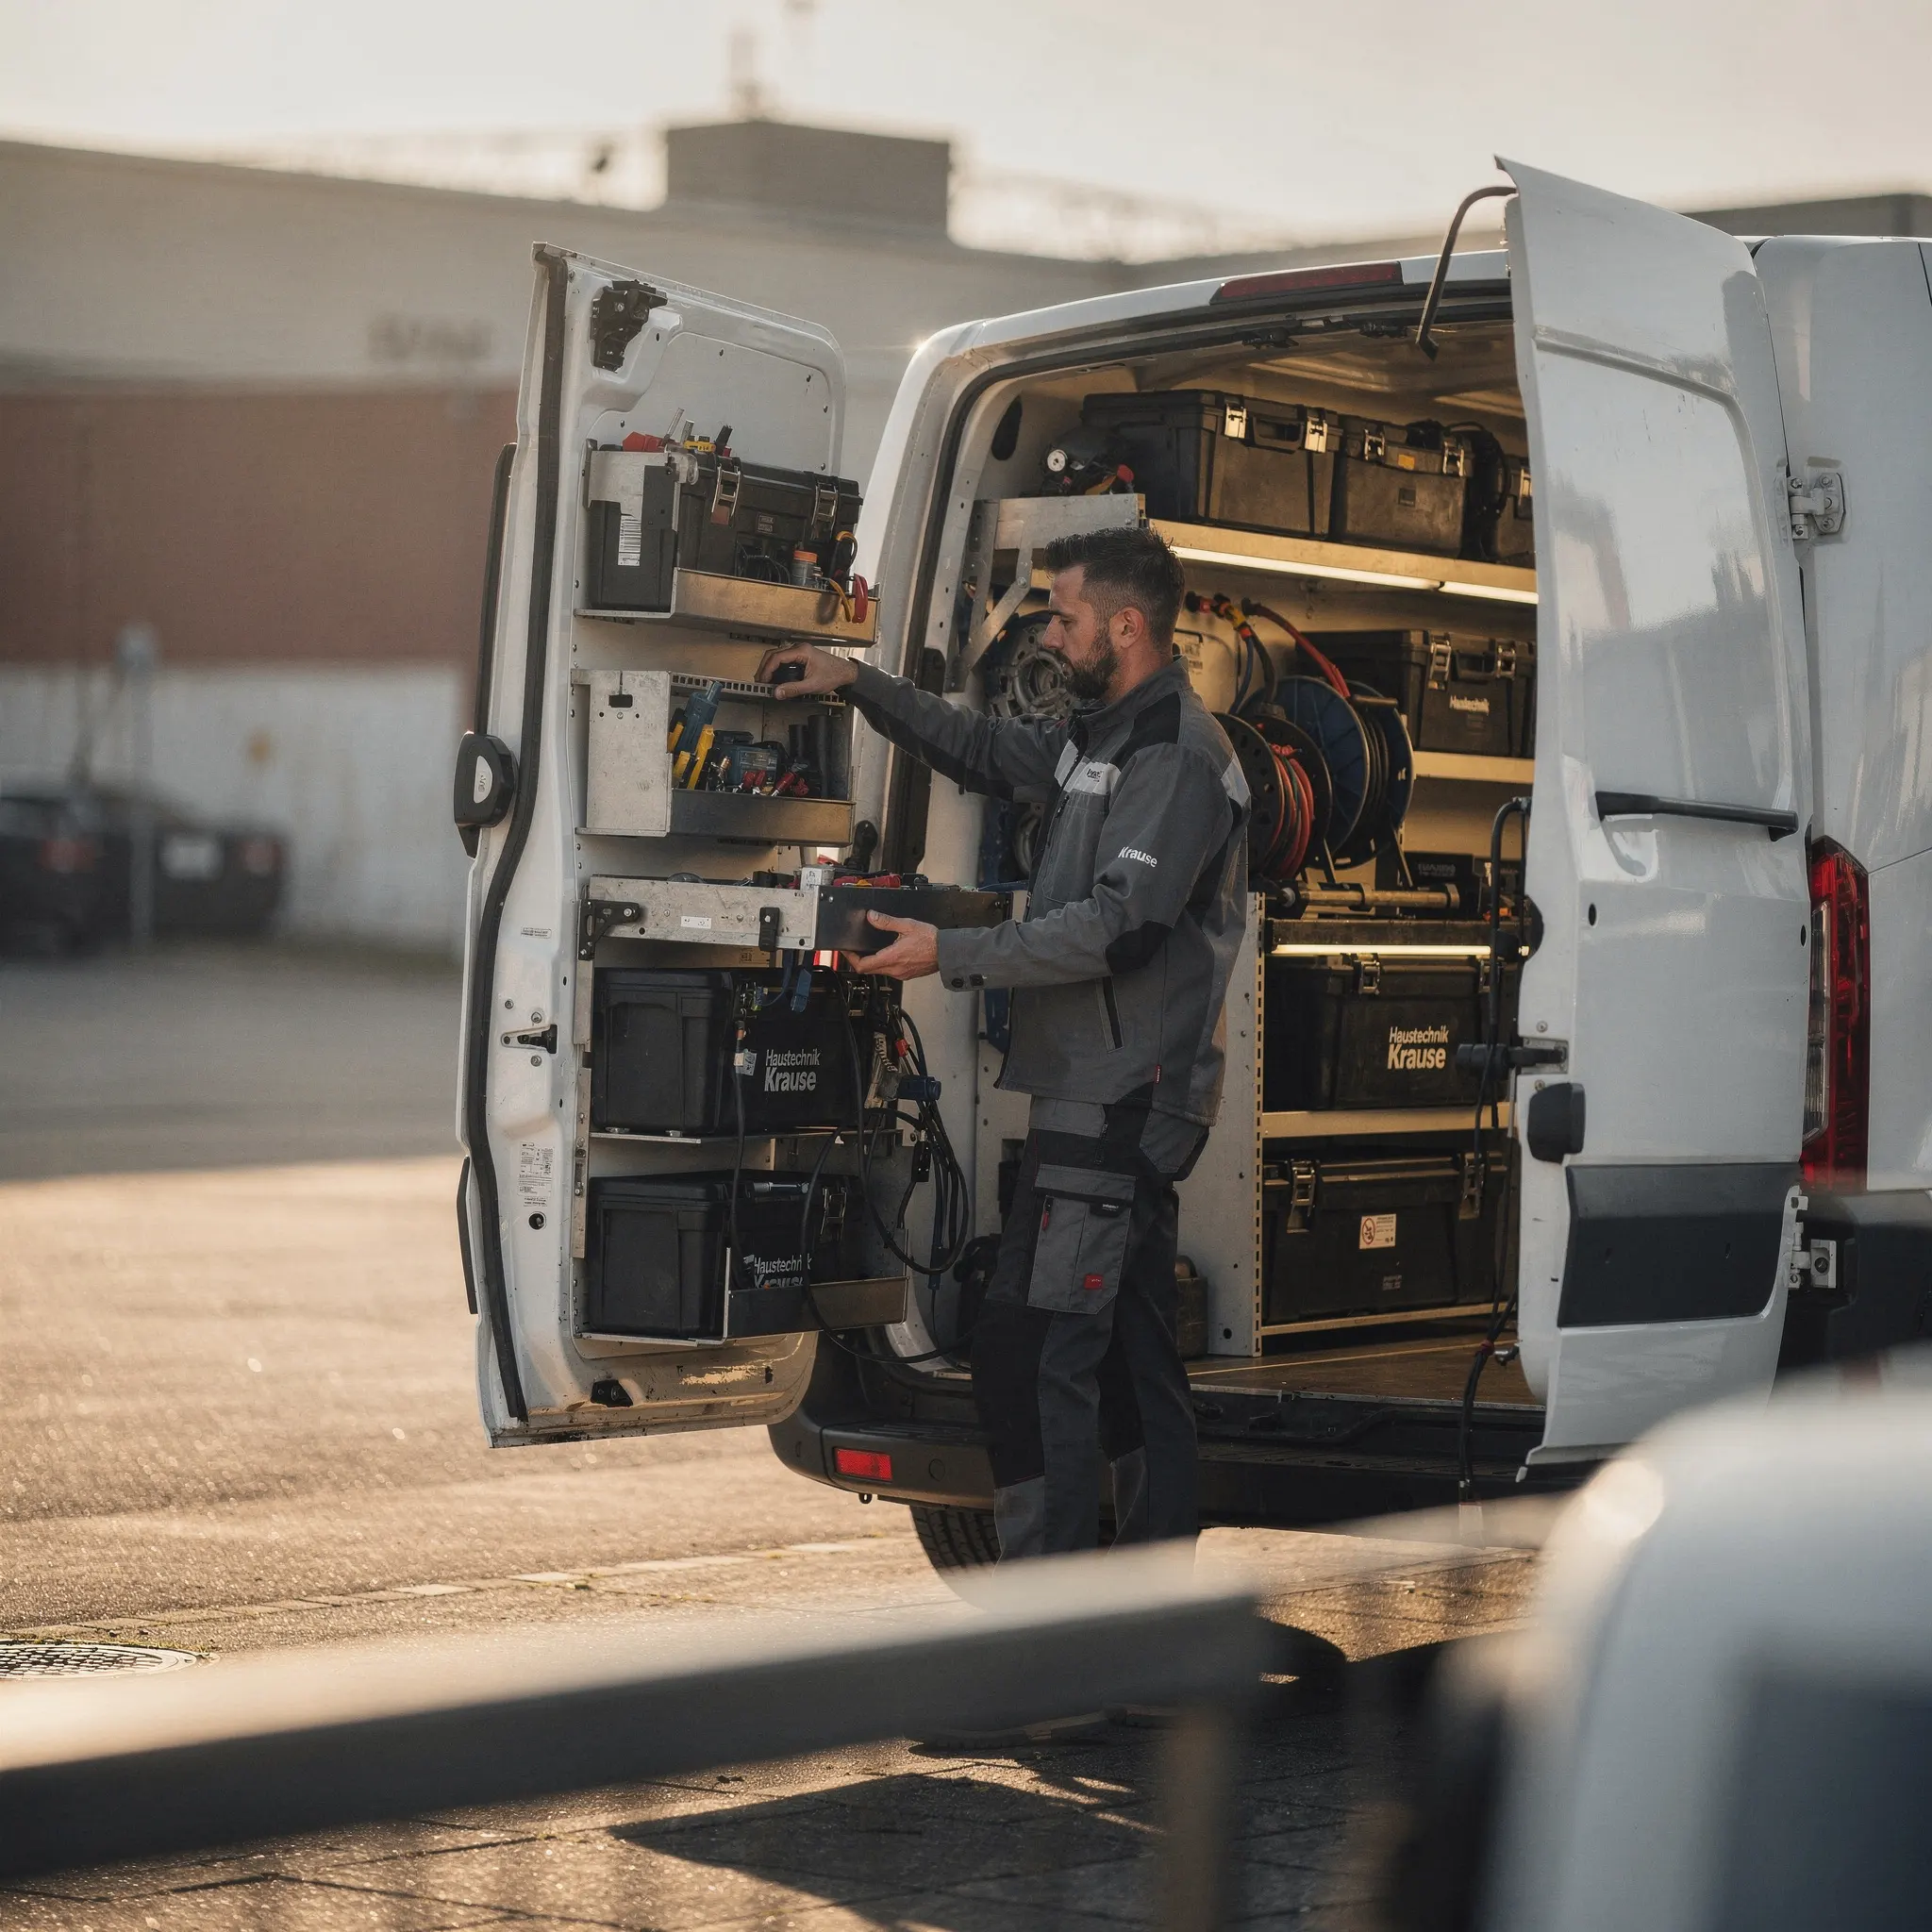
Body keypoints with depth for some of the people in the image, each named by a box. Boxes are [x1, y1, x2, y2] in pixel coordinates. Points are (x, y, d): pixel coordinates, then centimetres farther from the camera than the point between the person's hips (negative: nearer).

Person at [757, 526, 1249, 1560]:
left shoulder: (1176, 756, -14)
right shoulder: (1101, 734, 17)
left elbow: (1118, 924, -23)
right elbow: (981, 749, 31)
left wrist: (952, 953, -20)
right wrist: (859, 683, 23)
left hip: (1117, 1100, -10)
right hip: (1118, 1094, 10)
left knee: (1026, 1339, -13)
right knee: (1130, 1342, 14)